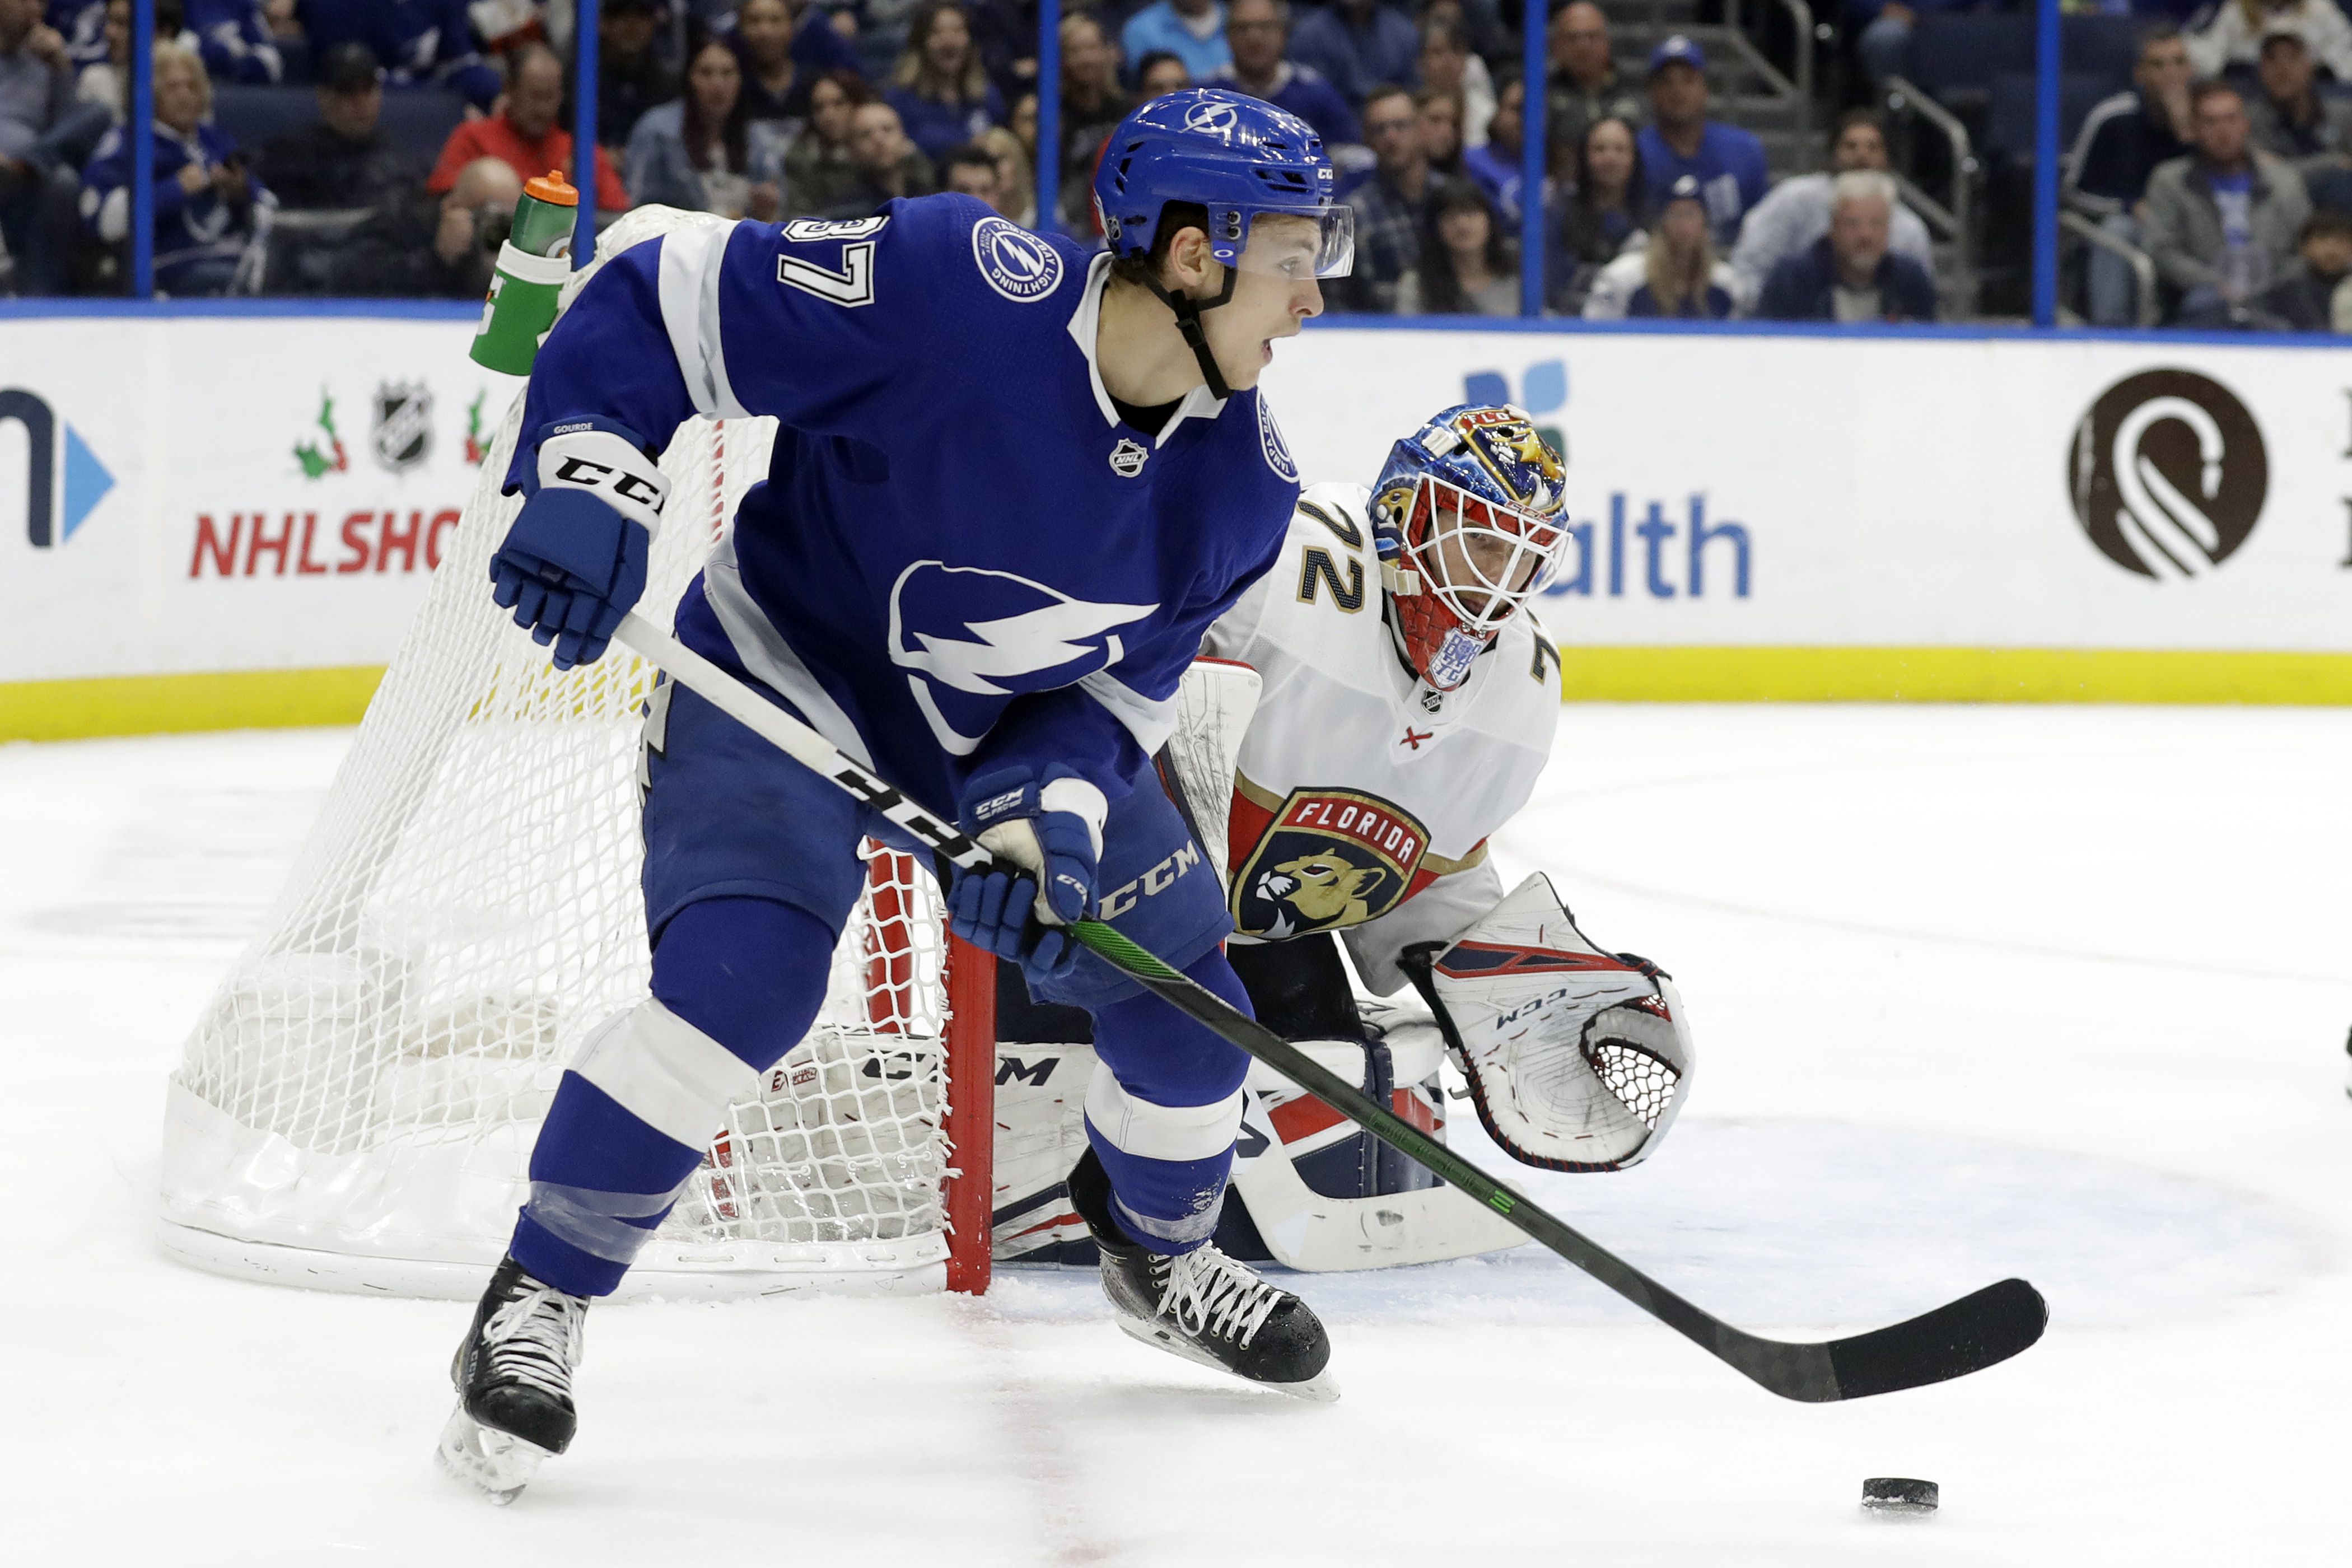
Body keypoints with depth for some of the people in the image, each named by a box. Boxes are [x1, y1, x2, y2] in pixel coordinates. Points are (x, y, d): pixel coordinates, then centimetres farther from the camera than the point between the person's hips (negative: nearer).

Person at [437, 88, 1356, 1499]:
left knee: (1184, 997, 7)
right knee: (740, 972, -27)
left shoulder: (1243, 482, -13)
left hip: (1024, 729, 6)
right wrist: (591, 477, -37)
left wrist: (1051, 808, -25)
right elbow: (665, 298, -26)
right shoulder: (955, 285, -32)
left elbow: (1117, 688, -6)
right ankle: (535, 1305, -14)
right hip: (787, 680, -6)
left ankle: (1163, 1254, 38)